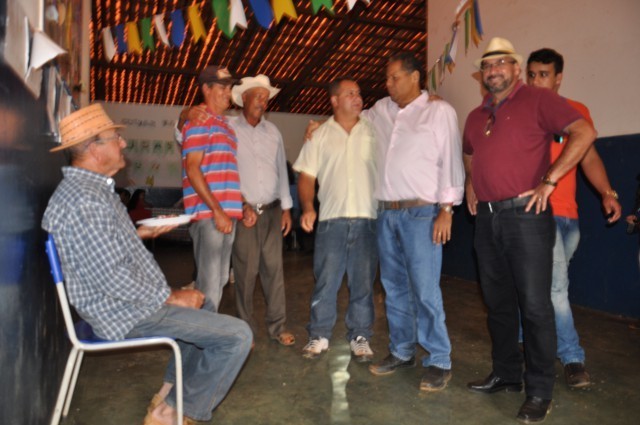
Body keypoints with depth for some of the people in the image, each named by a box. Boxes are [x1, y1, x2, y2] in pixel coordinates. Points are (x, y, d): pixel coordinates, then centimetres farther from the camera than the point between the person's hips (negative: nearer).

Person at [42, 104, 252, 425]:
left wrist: (143, 232, 14)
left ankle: (170, 392, 27)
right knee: (237, 335, -14)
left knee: (202, 305, 30)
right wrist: (170, 297, -17)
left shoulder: (93, 187, 9)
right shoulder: (82, 199, -25)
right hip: (125, 312, -11)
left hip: (130, 298, 11)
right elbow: (111, 277, -27)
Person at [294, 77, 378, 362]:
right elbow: (306, 176, 5)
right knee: (325, 280, 5)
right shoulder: (319, 136, 8)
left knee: (363, 283, 8)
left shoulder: (373, 132, 9)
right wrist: (308, 207, -8)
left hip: (367, 220, 1)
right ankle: (319, 336, 20)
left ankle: (360, 337, 22)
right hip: (331, 219, 0)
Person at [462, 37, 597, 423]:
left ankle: (540, 391, 12)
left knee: (535, 305, -2)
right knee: (498, 303, 14)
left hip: (526, 215, -7)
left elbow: (584, 132, -12)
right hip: (487, 219, 7)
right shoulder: (477, 116, 17)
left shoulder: (538, 99, -2)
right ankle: (507, 374, 28)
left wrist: (549, 181, -16)